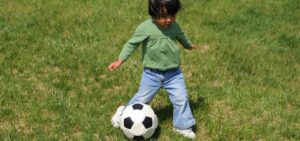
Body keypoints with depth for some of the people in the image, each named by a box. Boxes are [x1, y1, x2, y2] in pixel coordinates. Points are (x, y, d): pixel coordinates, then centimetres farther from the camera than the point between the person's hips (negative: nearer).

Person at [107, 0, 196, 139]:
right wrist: (120, 60, -16)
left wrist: (189, 45, 38)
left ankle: (182, 126, 24)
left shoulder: (175, 26, -5)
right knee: (142, 98, 10)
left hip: (173, 73, 3)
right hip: (152, 74, -3)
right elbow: (132, 44, -10)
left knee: (181, 99, 4)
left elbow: (181, 37, 18)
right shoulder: (145, 28, -20)